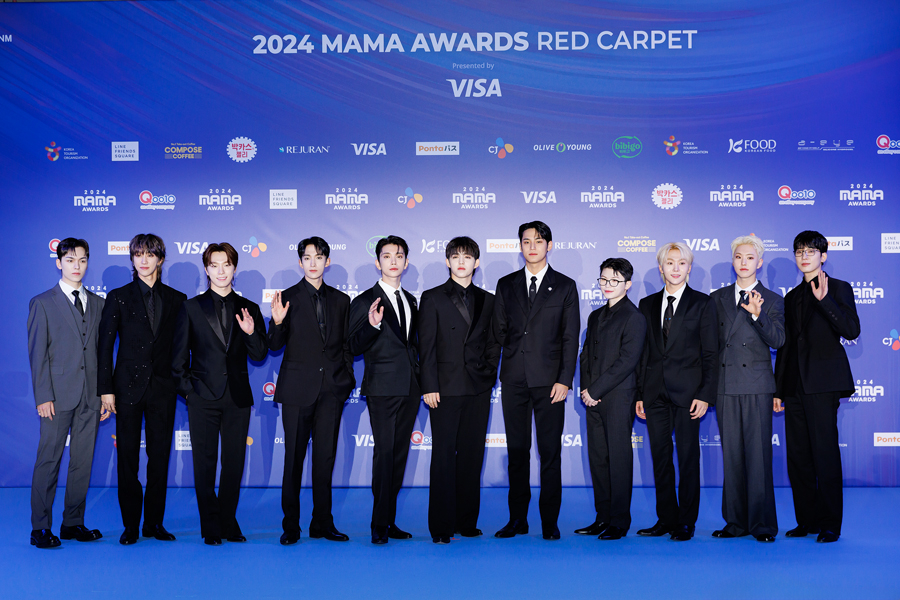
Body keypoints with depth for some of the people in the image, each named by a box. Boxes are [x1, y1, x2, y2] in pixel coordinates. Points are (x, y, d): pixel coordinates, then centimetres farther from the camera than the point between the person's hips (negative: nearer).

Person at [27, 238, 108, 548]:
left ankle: (73, 523, 18)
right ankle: (41, 528, 9)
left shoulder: (97, 303, 13)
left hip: (90, 395, 4)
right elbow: (38, 353, -2)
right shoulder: (42, 303, 2)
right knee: (49, 460, 0)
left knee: (83, 461, 8)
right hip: (59, 394, -4)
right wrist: (43, 396, -10)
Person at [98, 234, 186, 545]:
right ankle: (130, 525, 14)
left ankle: (154, 522, 16)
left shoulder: (176, 299, 7)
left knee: (160, 456, 5)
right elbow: (105, 346, 0)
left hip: (163, 388, 1)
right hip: (128, 386, -1)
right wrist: (106, 389, -6)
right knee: (128, 457, 3)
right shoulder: (118, 297, 3)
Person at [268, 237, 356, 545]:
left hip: (331, 390, 3)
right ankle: (291, 525, 13)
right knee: (294, 458, 3)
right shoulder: (288, 298, 1)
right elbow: (275, 346, -3)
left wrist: (348, 379, 6)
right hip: (298, 388, -3)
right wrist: (277, 322, -21)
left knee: (325, 457, 7)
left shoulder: (341, 300, 11)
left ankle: (322, 523, 18)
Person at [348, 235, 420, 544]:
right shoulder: (364, 302, -3)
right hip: (383, 388, -6)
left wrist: (421, 373, 12)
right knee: (384, 453, -8)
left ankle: (389, 521, 17)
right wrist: (373, 325, -25)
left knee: (400, 454, 9)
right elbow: (354, 347, -8)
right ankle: (379, 525, 0)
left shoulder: (410, 300, 16)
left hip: (410, 388, 6)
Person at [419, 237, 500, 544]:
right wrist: (429, 387, -8)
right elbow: (426, 346, -2)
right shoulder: (432, 298, 3)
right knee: (443, 456, -2)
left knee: (472, 456, 7)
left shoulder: (487, 300, 12)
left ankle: (467, 522, 17)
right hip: (446, 388, -3)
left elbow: (492, 343, 16)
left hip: (478, 389, 3)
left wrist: (489, 374, 3)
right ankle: (441, 527, 5)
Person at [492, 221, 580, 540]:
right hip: (514, 379, 2)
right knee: (516, 451, 7)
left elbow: (570, 338, 1)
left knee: (550, 453, 1)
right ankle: (517, 519, 16)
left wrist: (564, 380, -7)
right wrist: (503, 367, 4)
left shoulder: (565, 286, 5)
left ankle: (550, 522, 10)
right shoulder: (506, 284, 12)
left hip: (549, 380, -2)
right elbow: (499, 330, 13)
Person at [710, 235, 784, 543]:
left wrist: (757, 314, -22)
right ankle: (736, 521, 13)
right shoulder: (717, 298, 13)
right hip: (725, 386, 3)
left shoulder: (772, 300, 6)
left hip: (757, 386, -3)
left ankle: (762, 524, 2)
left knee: (758, 455, -5)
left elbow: (777, 341, -7)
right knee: (731, 456, 5)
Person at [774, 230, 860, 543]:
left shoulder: (839, 289, 3)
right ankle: (807, 520, 15)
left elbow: (851, 330, -12)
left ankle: (830, 523, 2)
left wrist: (824, 299, -20)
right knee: (798, 456, 6)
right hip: (795, 385, 6)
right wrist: (778, 389, 17)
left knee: (825, 453, -6)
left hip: (823, 382, -6)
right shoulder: (792, 297, 19)